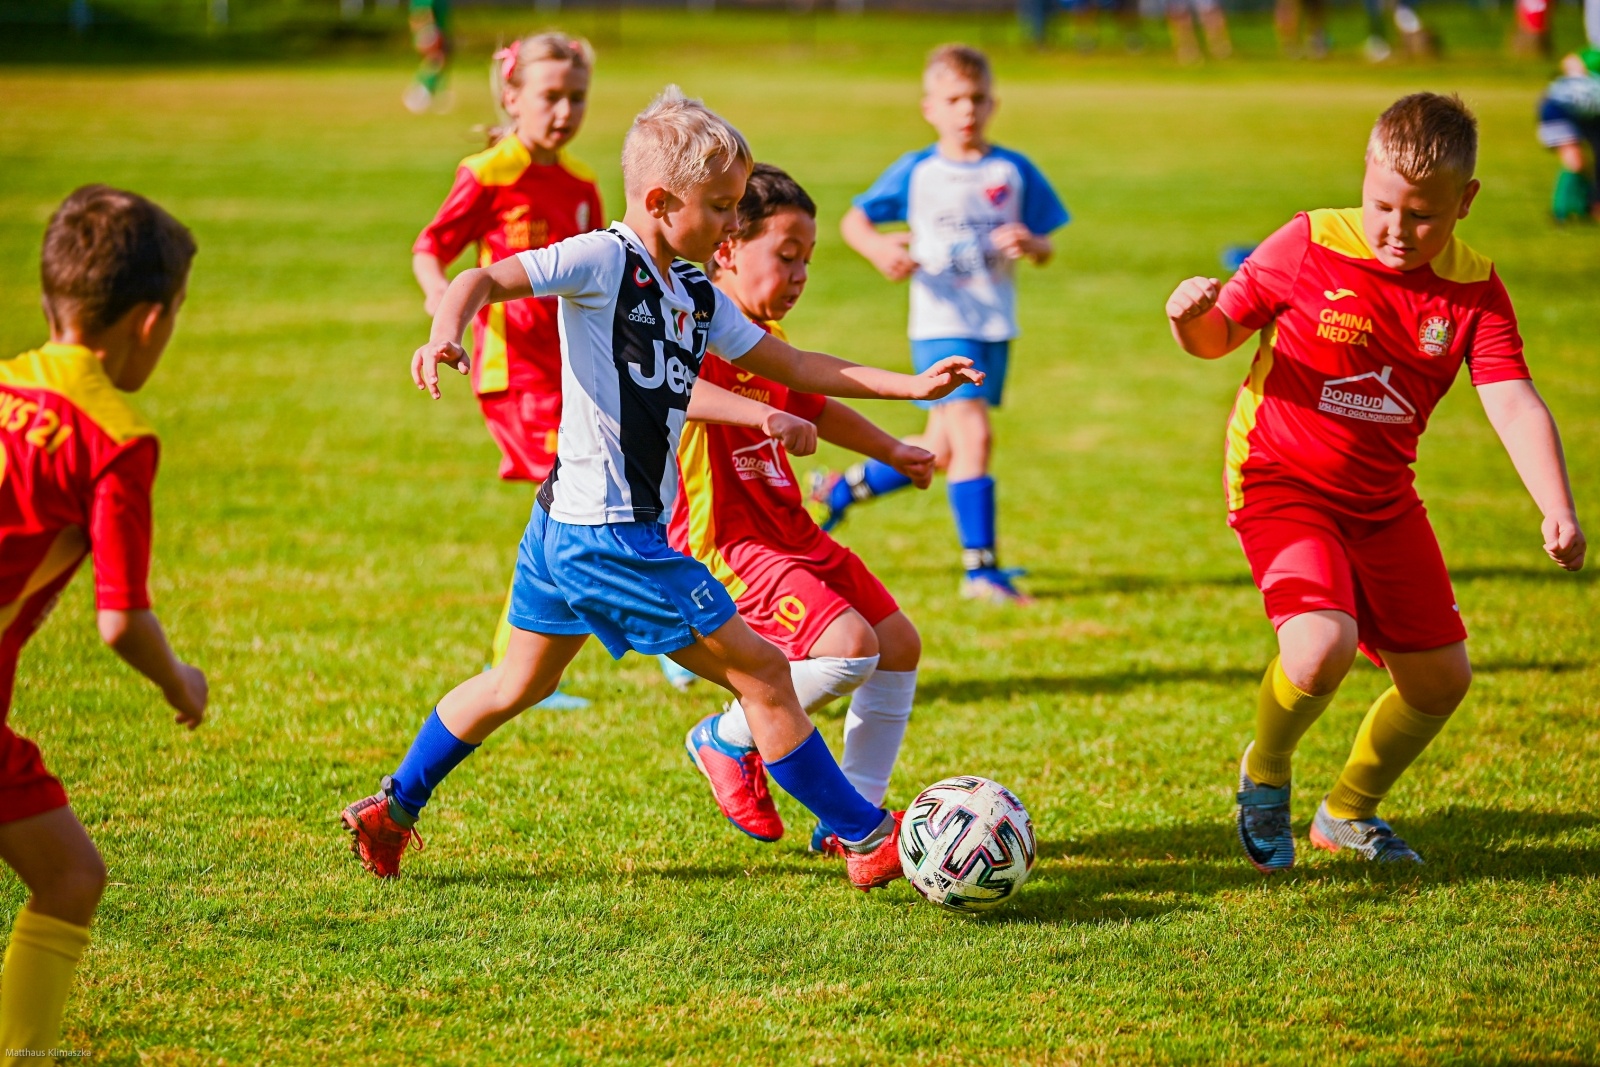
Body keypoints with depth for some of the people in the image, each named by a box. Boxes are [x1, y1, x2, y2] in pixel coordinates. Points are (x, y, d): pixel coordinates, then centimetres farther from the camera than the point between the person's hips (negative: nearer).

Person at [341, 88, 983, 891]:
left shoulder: (696, 295, 11)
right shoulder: (604, 261, -14)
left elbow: (789, 364, 18)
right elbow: (484, 280, -22)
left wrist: (910, 386, 14)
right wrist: (446, 336, -43)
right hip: (610, 539, -10)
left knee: (517, 686, 25)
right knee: (762, 673, -3)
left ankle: (393, 808, 35)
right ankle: (869, 839, 4)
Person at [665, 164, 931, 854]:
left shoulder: (766, 339, 15)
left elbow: (812, 405, 34)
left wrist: (891, 451, 41)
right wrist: (755, 413, -53)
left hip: (790, 534, 10)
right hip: (724, 541, -10)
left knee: (899, 645, 10)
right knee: (850, 647, -25)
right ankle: (728, 741, 0)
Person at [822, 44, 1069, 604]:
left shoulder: (1015, 172, 3)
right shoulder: (916, 172, -1)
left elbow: (1046, 249, 7)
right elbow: (854, 219, 7)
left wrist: (1030, 243, -16)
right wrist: (879, 248, -13)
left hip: (995, 327, 4)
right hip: (940, 325, -4)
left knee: (940, 453, 13)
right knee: (973, 435, -18)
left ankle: (839, 490, 37)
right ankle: (980, 567, -13)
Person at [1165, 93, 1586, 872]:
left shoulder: (1473, 290, -8)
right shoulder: (1310, 247, -15)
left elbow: (1514, 404, -16)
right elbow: (1219, 338, -6)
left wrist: (1556, 508, -31)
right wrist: (1192, 319, -31)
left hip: (1382, 500, 5)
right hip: (1282, 481, -5)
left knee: (1440, 677, 9)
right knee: (1322, 645, -28)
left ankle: (1347, 814, 34)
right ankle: (1264, 773, 4)